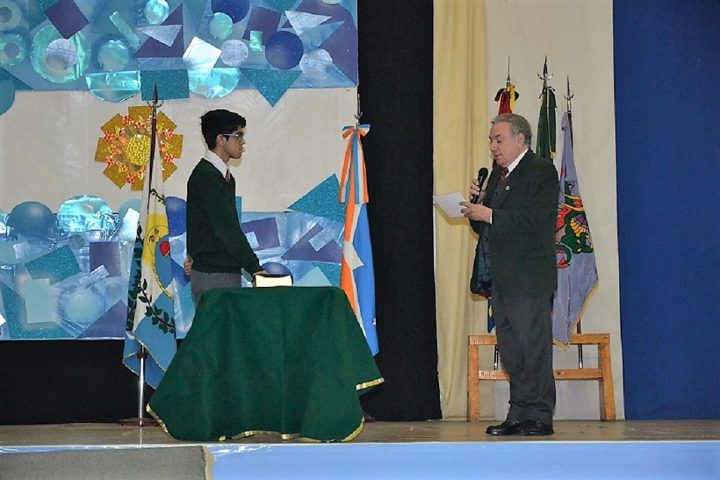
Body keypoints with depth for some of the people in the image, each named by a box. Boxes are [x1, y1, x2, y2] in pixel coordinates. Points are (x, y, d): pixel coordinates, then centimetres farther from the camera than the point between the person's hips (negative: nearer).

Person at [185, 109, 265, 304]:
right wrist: (254, 268, -25)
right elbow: (226, 227, -21)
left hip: (228, 272, 9)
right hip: (211, 275, -9)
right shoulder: (205, 176, -14)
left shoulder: (225, 176, 15)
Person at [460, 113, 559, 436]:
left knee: (534, 348, -7)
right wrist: (477, 207, 2)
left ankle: (539, 416, -3)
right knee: (511, 350, 10)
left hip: (529, 279, -9)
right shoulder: (497, 175, 20)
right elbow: (488, 227, 22)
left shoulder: (542, 172, -6)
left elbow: (536, 218, -19)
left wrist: (489, 215, -19)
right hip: (501, 277, 9)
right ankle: (519, 415, 15)